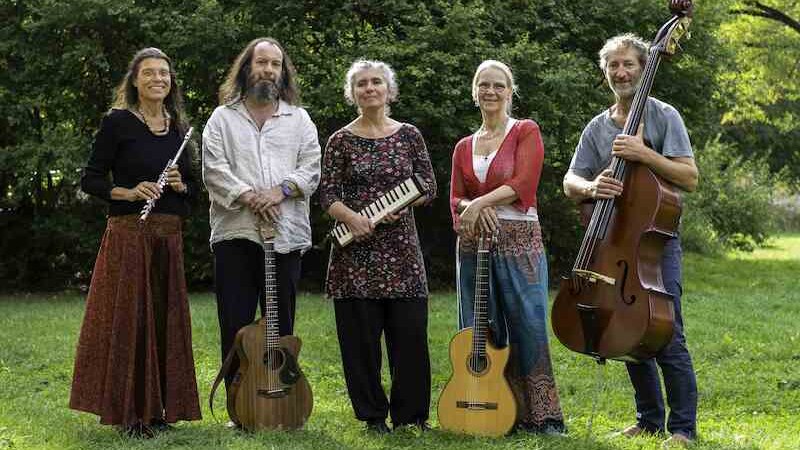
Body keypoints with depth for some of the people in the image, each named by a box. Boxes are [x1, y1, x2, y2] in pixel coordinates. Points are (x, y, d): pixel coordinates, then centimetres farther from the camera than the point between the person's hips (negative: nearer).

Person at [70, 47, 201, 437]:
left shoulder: (177, 127, 13)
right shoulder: (118, 122, -3)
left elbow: (192, 185, 19)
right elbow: (90, 180, -5)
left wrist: (180, 185, -3)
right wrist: (128, 192, -20)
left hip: (168, 236, 6)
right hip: (128, 233, -5)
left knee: (165, 318, 7)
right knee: (128, 318, -4)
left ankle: (158, 407, 17)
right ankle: (129, 411, 4)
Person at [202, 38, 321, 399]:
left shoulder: (299, 119, 15)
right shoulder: (222, 118, 10)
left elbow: (310, 170, 5)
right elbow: (214, 170, -2)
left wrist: (281, 190, -12)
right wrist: (248, 197, -14)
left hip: (286, 235, 1)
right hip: (235, 232, -1)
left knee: (281, 327, 4)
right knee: (236, 325, 0)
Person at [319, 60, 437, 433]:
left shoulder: (409, 135, 8)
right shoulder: (341, 140, 4)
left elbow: (429, 186, 7)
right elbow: (327, 194, 0)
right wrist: (350, 216, -19)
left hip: (401, 246, 1)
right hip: (356, 248, -1)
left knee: (411, 331, 0)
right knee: (361, 335, 0)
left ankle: (411, 413, 11)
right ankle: (372, 414, 11)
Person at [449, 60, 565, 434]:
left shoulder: (526, 132, 2)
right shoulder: (464, 147, 15)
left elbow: (524, 183, -11)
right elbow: (455, 199, 11)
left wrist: (480, 201, -16)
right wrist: (471, 209, -11)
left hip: (519, 241, -4)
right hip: (474, 244, 5)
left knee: (528, 330, -6)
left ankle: (542, 417, 0)